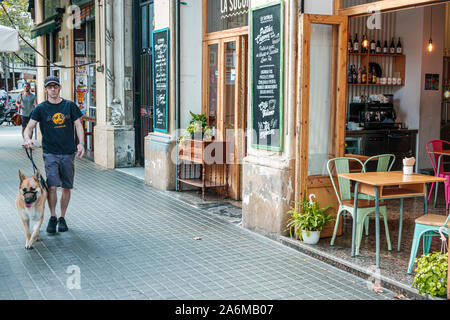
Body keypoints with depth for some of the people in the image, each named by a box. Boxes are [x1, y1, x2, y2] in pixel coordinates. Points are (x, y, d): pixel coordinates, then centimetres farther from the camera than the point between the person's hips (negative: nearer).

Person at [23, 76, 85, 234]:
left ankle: (62, 218, 22)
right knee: (52, 186, -13)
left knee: (66, 187, 7)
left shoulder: (70, 106, 6)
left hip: (68, 152, 2)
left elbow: (78, 125, 5)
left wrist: (81, 143, -11)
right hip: (50, 152, -2)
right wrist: (27, 138, -23)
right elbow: (29, 127, 0)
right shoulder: (40, 108, 3)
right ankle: (52, 217, 5)